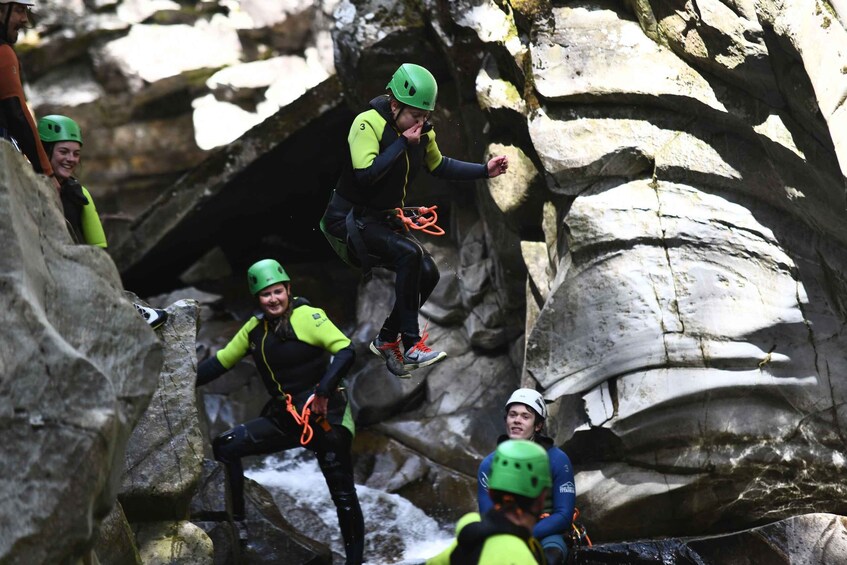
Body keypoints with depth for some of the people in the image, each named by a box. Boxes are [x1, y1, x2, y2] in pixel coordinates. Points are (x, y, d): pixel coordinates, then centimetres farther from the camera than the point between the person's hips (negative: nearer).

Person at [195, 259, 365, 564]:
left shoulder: (307, 316, -13)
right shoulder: (255, 328, 5)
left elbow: (347, 352, -20)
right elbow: (221, 361, 13)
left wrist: (324, 389, -33)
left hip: (325, 415, -6)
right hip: (284, 418, 6)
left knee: (343, 494, -1)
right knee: (225, 447, -7)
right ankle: (235, 525, 0)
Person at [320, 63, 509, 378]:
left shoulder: (422, 132, 2)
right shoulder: (368, 123, -20)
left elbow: (439, 166, 18)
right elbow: (366, 174, -31)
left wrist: (485, 171, 9)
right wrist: (403, 143, -27)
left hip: (384, 220, 8)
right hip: (350, 219, -8)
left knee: (427, 274, -3)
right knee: (409, 254, -28)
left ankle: (386, 340, 15)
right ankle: (411, 346, -24)